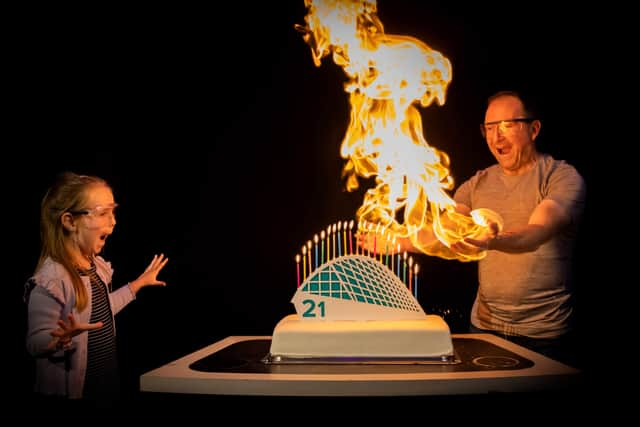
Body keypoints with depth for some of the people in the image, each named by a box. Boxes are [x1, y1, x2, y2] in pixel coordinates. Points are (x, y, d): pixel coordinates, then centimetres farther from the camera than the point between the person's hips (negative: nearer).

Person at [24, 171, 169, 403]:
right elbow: (35, 344, -22)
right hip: (74, 390, -8)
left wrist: (139, 283, 22)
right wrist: (63, 338, -42)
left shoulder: (96, 265, 2)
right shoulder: (50, 280, -25)